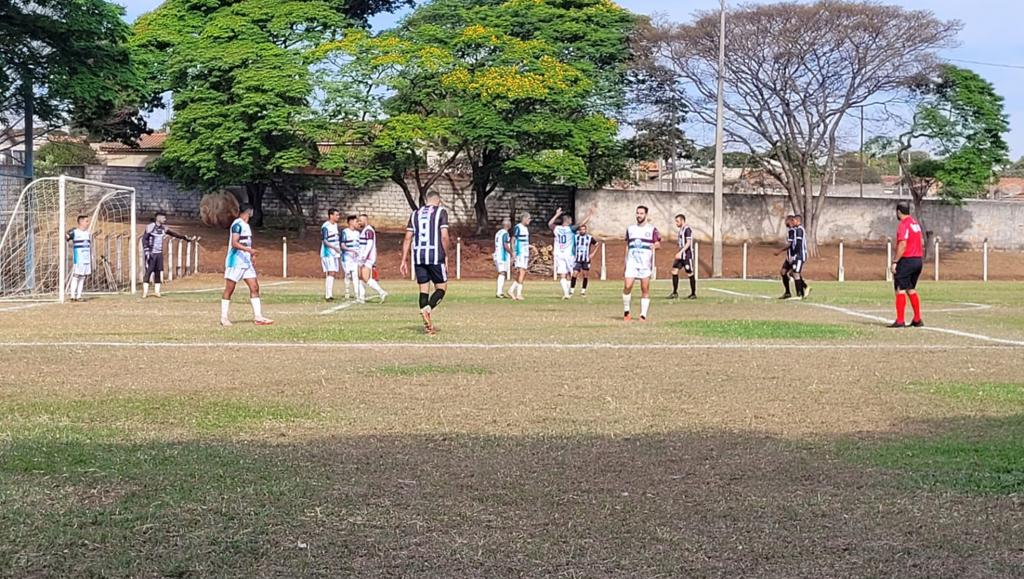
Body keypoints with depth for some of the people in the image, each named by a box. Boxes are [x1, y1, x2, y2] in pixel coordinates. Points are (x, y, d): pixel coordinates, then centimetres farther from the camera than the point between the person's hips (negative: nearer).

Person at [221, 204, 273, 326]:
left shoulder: (246, 225, 16)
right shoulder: (237, 224, -12)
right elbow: (234, 243, -22)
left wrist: (252, 256, 26)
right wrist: (249, 250, -33)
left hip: (246, 262, 9)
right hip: (235, 262, -9)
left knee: (255, 287, 1)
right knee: (229, 289, -1)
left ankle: (258, 317, 0)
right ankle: (223, 318, 5)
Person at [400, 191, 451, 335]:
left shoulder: (415, 213, 14)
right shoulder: (441, 211, 2)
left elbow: (408, 238, 10)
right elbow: (444, 236, -8)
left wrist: (404, 260, 12)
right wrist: (446, 255, 4)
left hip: (418, 256, 4)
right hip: (435, 255, -4)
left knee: (424, 289, 8)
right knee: (441, 287, 7)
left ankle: (429, 326, 3)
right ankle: (427, 308, -21)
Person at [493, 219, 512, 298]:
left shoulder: (498, 233, 16)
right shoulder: (505, 233, -11)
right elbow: (506, 246, -20)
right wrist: (511, 253, -8)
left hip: (497, 256, 9)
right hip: (503, 256, -9)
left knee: (502, 274, 13)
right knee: (502, 273, -11)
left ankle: (502, 292, 13)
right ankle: (499, 292, -17)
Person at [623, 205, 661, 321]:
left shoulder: (652, 229, 3)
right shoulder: (630, 229, 14)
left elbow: (659, 244, 1)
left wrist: (655, 245, -23)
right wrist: (625, 262, 14)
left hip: (646, 263, -2)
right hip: (632, 262, 2)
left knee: (645, 289, -2)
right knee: (628, 286, -12)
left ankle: (643, 315, 2)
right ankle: (626, 311, 3)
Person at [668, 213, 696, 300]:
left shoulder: (687, 229, -12)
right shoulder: (681, 230, 16)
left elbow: (688, 243, -20)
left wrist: (680, 252, -27)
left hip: (687, 255, -9)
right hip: (681, 255, 9)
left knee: (690, 273, -2)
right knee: (674, 271, -1)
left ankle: (693, 294, 6)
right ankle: (675, 292, 1)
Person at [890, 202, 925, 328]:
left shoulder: (903, 224, -13)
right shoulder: (916, 223, 15)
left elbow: (902, 245, -21)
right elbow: (922, 242, 18)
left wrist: (895, 262, -19)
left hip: (906, 260, -9)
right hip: (919, 260, 9)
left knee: (900, 289, -6)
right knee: (911, 289, 17)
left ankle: (900, 320, -11)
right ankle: (917, 320, 18)